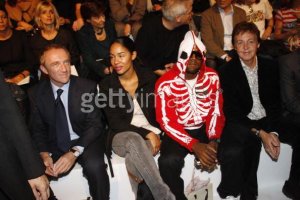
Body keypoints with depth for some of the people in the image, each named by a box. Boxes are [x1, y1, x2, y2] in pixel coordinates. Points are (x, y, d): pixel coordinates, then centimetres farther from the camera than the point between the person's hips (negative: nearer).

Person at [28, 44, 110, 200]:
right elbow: (37, 129, 3)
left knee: (95, 166, -30)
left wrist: (75, 152, -23)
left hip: (84, 142, -2)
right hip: (54, 145, 2)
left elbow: (95, 124, -9)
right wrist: (44, 154, -16)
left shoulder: (88, 87, -8)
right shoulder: (36, 93, -1)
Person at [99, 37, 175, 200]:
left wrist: (154, 134, -15)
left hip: (151, 134, 1)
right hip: (122, 136, 0)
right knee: (134, 141, -38)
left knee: (132, 160, -36)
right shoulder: (106, 85, -3)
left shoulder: (149, 78, 1)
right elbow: (114, 122, -10)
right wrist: (147, 133, -20)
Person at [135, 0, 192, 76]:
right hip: (149, 71, -4)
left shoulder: (184, 27, -6)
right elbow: (138, 56, -16)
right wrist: (159, 72, -20)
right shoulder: (149, 26, -21)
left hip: (169, 69, 5)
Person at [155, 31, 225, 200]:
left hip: (205, 129, 3)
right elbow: (166, 122, -15)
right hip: (178, 132, -3)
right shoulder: (166, 83, -13)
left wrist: (213, 140, -20)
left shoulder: (212, 77, -2)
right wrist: (194, 145, -26)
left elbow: (216, 111, -3)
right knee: (168, 161, -31)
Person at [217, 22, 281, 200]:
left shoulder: (270, 67, 5)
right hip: (241, 124, -4)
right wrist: (259, 133, -17)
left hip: (267, 121, 4)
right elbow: (232, 112, -9)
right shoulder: (227, 71, -6)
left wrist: (273, 132, -11)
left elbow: (276, 103, 5)